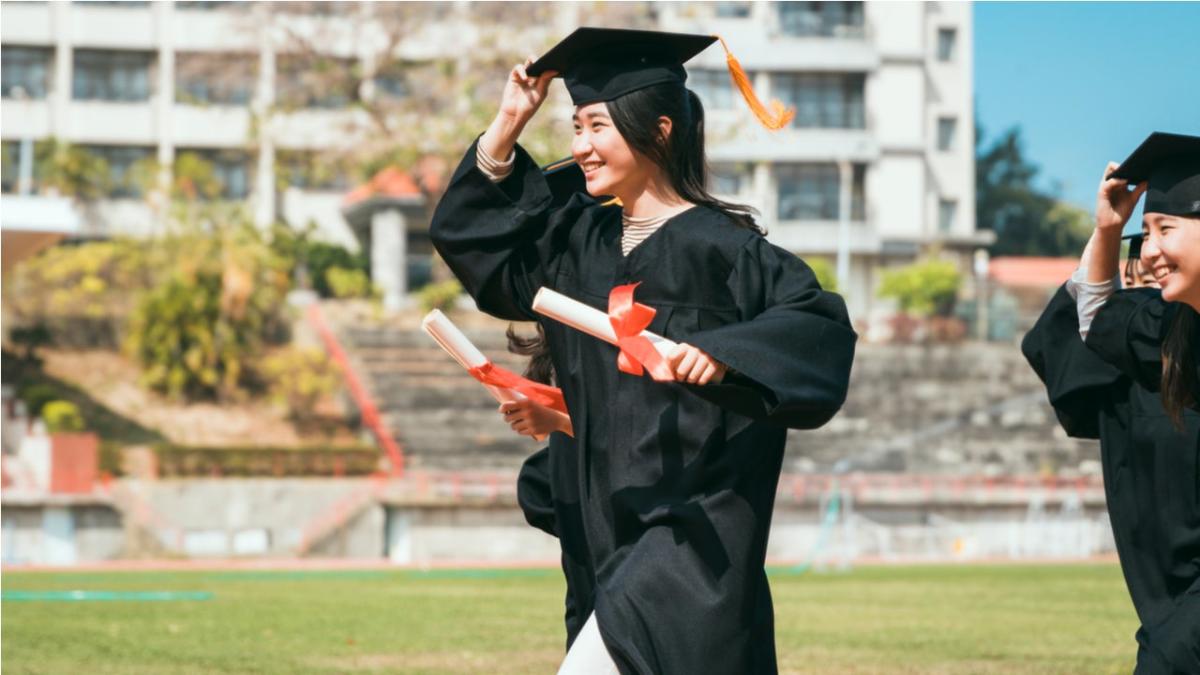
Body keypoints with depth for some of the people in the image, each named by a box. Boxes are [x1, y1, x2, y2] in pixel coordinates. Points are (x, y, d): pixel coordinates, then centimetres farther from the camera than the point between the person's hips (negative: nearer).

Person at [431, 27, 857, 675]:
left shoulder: (718, 245, -11)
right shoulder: (584, 239, 10)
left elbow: (821, 321, -19)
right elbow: (472, 237, 18)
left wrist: (721, 353, -34)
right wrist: (505, 128, 9)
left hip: (695, 524, -8)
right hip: (620, 523, 8)